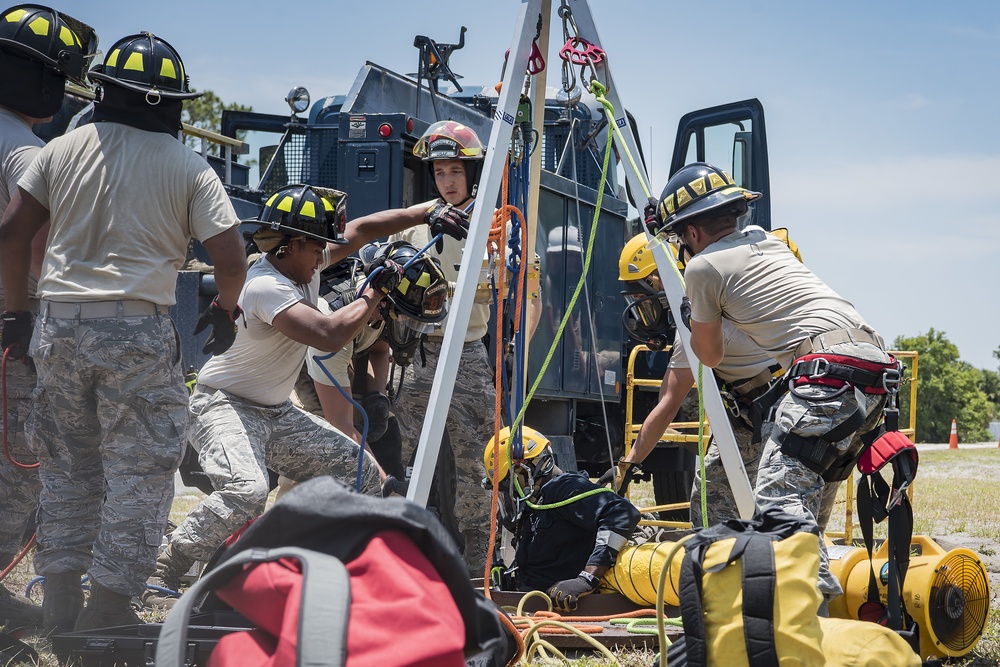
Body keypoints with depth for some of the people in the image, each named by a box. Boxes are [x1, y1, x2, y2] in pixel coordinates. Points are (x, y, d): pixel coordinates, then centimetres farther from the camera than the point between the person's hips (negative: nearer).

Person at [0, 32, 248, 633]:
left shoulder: (65, 149, 5)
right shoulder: (189, 167, -2)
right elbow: (231, 257, -5)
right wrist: (225, 311, 14)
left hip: (61, 325, 4)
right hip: (139, 333, -4)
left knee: (68, 469, 16)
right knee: (139, 473, 6)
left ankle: (60, 604, 21)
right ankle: (109, 608, 6)